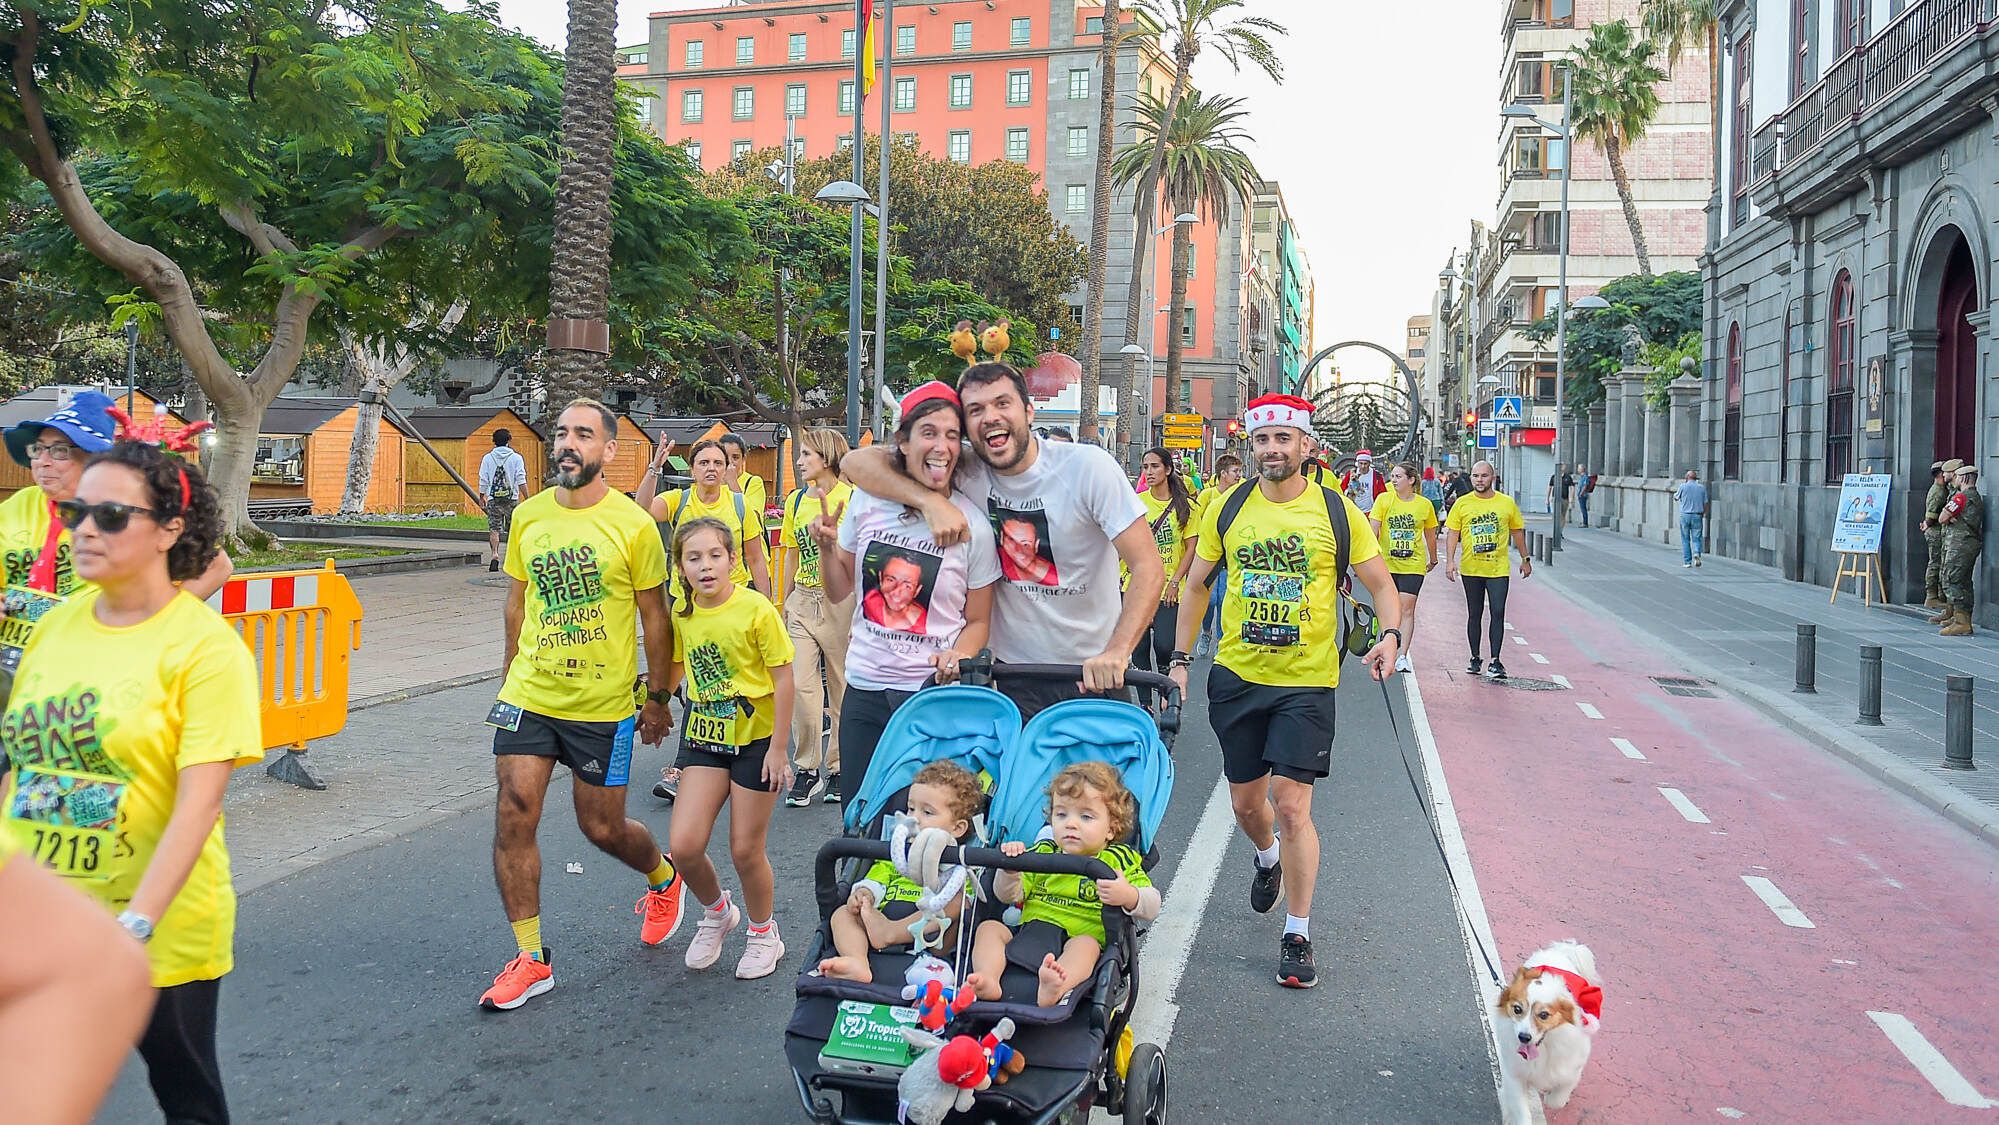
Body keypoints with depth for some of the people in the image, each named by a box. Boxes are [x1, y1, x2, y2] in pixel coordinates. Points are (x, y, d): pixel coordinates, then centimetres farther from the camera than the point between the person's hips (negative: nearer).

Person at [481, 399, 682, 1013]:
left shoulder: (633, 524, -9)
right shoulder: (528, 515, 3)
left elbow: (654, 616, -2)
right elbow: (518, 600, 15)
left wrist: (658, 697, 0)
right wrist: (512, 677, 16)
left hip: (603, 703, -3)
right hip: (528, 696, 4)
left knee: (602, 828, 8)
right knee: (513, 817, -4)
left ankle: (663, 875, 42)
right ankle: (531, 959, 11)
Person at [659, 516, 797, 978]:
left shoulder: (756, 608, -16)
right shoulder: (681, 615, -1)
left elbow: (783, 679, -12)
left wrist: (778, 748, -12)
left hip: (756, 737, -4)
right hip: (704, 736, 4)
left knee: (745, 850, 4)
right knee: (683, 847, -5)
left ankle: (764, 933, 30)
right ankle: (716, 911, 26)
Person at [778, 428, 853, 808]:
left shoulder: (852, 498, -5)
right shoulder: (796, 500, 11)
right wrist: (785, 601, 17)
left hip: (840, 601, -4)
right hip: (802, 601, 4)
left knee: (841, 687, 5)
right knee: (801, 685, -4)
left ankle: (838, 768, 17)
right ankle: (806, 768, 7)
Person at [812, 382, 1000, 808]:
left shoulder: (973, 526, -7)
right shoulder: (868, 501, 0)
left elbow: (978, 621, 2)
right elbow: (840, 592, 11)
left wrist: (957, 656, -17)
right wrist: (828, 545, -5)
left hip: (931, 693, -3)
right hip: (864, 688, 3)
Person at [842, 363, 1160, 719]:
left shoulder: (1088, 466, -13)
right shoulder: (966, 474, -6)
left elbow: (1148, 567, -17)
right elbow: (858, 462, -9)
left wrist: (1116, 652, -31)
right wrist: (931, 500, -25)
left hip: (1096, 675, -1)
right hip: (1016, 679, 2)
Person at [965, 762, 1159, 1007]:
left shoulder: (1118, 860, 9)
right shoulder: (1042, 854, 21)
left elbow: (1152, 907, 1)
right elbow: (1008, 895, 18)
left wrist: (1128, 896, -23)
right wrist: (1010, 871, -5)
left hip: (1083, 938, -5)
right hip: (1028, 935, 5)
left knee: (1085, 945, -35)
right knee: (989, 927, -12)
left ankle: (1054, 989, -63)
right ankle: (987, 980, -37)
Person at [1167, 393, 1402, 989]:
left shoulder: (1337, 511, -4)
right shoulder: (1227, 507, 2)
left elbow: (1383, 586, 3)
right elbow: (1194, 583, 11)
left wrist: (1390, 634, -17)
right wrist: (1180, 659, 7)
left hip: (1306, 681, -3)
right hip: (1237, 674, 3)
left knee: (1291, 805, -8)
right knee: (1246, 801, 15)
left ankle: (1298, 934, 7)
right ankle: (1268, 857, 51)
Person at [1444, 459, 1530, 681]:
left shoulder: (1507, 503, 2)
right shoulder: (1462, 504, 1)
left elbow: (1517, 532, 13)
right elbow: (1452, 533, 1)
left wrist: (1525, 559, 16)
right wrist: (1450, 561, -9)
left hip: (1499, 569, -1)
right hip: (1471, 569, 1)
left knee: (1498, 614, -8)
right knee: (1474, 615, 10)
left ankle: (1496, 661, -5)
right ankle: (1475, 659, 21)